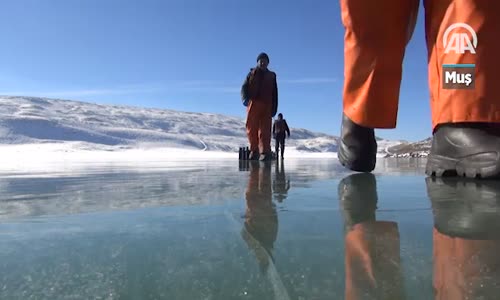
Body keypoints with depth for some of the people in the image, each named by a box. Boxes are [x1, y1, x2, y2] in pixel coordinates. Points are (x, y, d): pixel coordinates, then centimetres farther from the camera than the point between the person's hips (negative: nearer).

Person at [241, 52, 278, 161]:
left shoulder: (271, 76, 18)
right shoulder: (251, 74, 15)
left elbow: (274, 94, 15)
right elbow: (244, 87, 3)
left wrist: (274, 108, 5)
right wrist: (245, 98, -18)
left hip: (266, 105, 0)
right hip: (253, 104, 0)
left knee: (265, 129, -9)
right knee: (251, 128, -2)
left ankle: (265, 152, -14)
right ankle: (254, 150, 11)